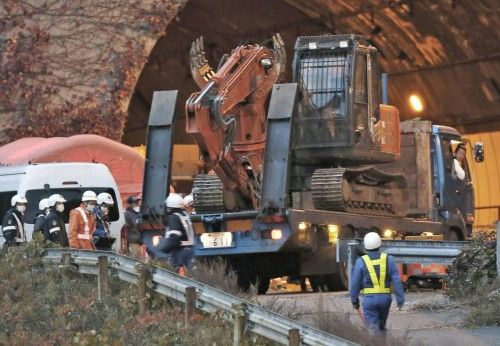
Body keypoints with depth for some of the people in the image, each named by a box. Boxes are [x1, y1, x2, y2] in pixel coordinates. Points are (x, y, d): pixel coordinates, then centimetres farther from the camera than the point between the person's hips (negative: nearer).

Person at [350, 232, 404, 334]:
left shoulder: (361, 262, -5)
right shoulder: (388, 260, -2)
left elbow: (355, 283, 0)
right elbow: (397, 281, -4)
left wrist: (354, 300, 12)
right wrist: (400, 300, 0)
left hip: (369, 298, -2)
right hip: (385, 298, 2)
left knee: (373, 327, -3)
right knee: (381, 325, 22)